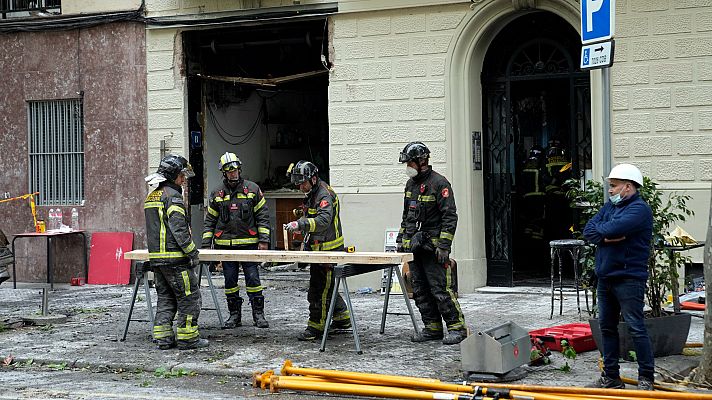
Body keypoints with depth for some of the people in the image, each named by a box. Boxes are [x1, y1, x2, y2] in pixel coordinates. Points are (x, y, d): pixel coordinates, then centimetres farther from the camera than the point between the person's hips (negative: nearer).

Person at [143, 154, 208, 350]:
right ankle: (187, 337, 1)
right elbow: (179, 229, -19)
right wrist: (193, 253, -14)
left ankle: (163, 337, 13)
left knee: (165, 298, 14)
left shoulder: (151, 197, 17)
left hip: (156, 257, 9)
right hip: (175, 258, -9)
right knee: (189, 297, -1)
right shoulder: (172, 196, -13)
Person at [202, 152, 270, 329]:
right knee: (230, 280, 7)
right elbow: (210, 220, 11)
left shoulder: (252, 189, 2)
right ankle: (234, 315, 16)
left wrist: (263, 240, -5)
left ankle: (258, 314, 5)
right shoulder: (217, 193, 7)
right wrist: (205, 244, 4)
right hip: (225, 244, 2)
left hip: (248, 243, -2)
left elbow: (263, 216, 2)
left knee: (253, 279, -3)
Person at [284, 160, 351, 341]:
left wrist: (301, 224, -44)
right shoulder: (312, 194, 15)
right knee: (326, 287, 17)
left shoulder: (325, 195, -18)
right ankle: (342, 318, 27)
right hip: (318, 249, 10)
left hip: (328, 250, -10)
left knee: (320, 289, -7)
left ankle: (316, 326, -2)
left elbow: (324, 220, -34)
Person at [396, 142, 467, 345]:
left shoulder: (439, 183, -11)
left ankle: (457, 327, -3)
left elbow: (450, 216, -14)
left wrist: (444, 245, -19)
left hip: (432, 246, -8)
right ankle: (432, 328, 16)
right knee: (420, 290, 9)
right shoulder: (411, 184, 15)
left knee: (440, 288, -10)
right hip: (413, 245, 8)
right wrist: (401, 239, 19)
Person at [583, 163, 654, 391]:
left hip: (629, 279, -9)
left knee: (636, 328, -6)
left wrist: (599, 228, -3)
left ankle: (646, 378, 0)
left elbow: (612, 229, -24)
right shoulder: (609, 206, 16)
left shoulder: (639, 209, -10)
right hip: (605, 278, 9)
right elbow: (588, 232, 6)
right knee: (607, 327, 11)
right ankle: (611, 377, 19)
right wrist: (606, 237, -12)